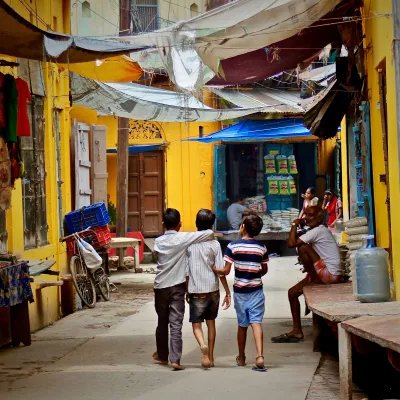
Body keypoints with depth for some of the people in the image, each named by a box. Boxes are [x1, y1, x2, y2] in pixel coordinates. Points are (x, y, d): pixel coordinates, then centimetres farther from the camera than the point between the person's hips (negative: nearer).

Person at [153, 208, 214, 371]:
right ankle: (175, 359, -12)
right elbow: (209, 233, -11)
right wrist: (211, 237, 11)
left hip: (160, 286, 3)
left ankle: (162, 355, 30)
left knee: (162, 322, 17)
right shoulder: (183, 238, -9)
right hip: (177, 286, -3)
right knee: (176, 324, -4)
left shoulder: (159, 241, 2)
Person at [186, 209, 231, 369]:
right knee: (211, 322, 17)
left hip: (196, 291, -1)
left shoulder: (189, 244, -5)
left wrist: (187, 291, 9)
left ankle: (203, 346, -24)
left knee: (196, 323, 5)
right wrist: (227, 292, 0)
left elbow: (186, 272, -2)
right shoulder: (214, 244, -6)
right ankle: (210, 357, 21)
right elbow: (220, 270, -8)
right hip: (212, 290, 1)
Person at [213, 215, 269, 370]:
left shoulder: (233, 246, -10)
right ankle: (260, 355, -23)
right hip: (256, 290, 1)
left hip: (240, 291, 0)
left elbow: (226, 271, -11)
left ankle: (241, 358, 25)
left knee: (242, 325, 12)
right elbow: (264, 270, 10)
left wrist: (213, 269, 6)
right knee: (256, 322, -5)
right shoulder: (261, 248, -1)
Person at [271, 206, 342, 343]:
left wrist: (295, 225, -10)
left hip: (330, 274, -10)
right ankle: (297, 331, 12)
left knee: (303, 248, -22)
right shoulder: (317, 231, 16)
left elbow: (291, 243, -22)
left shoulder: (318, 230, -15)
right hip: (323, 275, 10)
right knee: (292, 292, 9)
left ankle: (314, 280, -5)